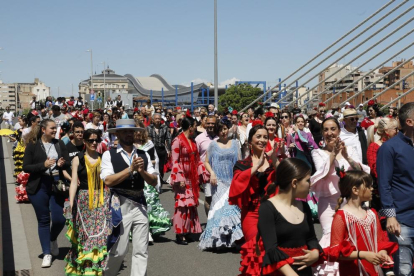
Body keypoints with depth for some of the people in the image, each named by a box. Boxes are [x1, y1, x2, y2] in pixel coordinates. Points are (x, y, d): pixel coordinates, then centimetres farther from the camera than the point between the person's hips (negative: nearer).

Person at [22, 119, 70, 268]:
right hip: (39, 186, -2)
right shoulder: (32, 146, -3)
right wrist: (43, 165, -20)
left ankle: (53, 239, 33)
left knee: (59, 219, -1)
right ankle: (47, 253, 14)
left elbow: (68, 163, 7)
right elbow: (26, 167, -7)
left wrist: (62, 164, -16)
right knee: (43, 220, 5)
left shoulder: (60, 144, 5)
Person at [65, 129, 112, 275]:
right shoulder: (78, 159, 2)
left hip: (102, 201, 1)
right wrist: (71, 204, -9)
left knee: (101, 235, -2)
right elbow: (74, 182, -2)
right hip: (84, 200, -1)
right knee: (84, 236, 5)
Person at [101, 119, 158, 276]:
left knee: (141, 251, 5)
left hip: (140, 204, 4)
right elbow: (108, 181, -13)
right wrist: (131, 168, -15)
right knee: (119, 250, 3)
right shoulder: (109, 155, -2)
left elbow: (154, 182, 6)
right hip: (120, 205, -4)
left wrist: (142, 171, -12)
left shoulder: (143, 155, 9)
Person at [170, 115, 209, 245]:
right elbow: (175, 161, -13)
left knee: (192, 203, 7)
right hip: (183, 178, -8)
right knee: (182, 203, -8)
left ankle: (188, 231, 15)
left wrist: (204, 172, 9)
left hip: (192, 178, 8)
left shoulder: (192, 141, 14)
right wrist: (179, 178, -18)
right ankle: (179, 234, -2)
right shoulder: (178, 141, -10)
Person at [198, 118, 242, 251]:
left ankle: (230, 238, 6)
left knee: (232, 204, -3)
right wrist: (211, 173, -10)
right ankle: (217, 238, -4)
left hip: (233, 181, 2)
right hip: (218, 181, -2)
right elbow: (206, 162, 7)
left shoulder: (235, 143, 12)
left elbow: (239, 162, 11)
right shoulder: (213, 144, 8)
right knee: (219, 206, -8)